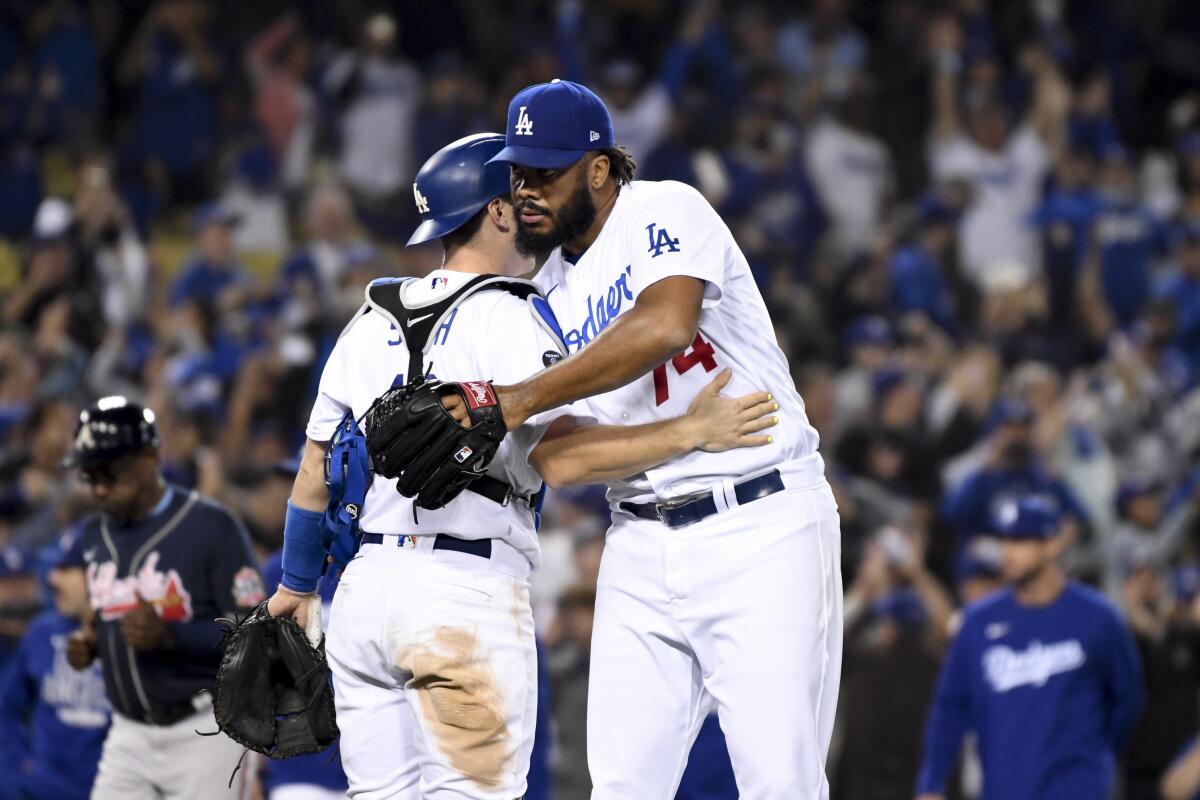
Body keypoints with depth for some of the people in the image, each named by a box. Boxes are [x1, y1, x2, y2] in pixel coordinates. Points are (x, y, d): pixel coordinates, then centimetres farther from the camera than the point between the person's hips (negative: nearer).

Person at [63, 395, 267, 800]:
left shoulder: (211, 527, -11)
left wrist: (169, 635, -26)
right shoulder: (95, 534, 11)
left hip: (204, 732, -6)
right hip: (129, 734, 6)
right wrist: (88, 643, 1)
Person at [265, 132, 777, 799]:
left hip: (364, 588, 7)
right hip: (468, 593, -7)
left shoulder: (370, 326, 16)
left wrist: (297, 584, 35)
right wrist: (689, 433, -16)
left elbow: (315, 469, 22)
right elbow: (559, 457, -19)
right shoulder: (507, 321, -6)